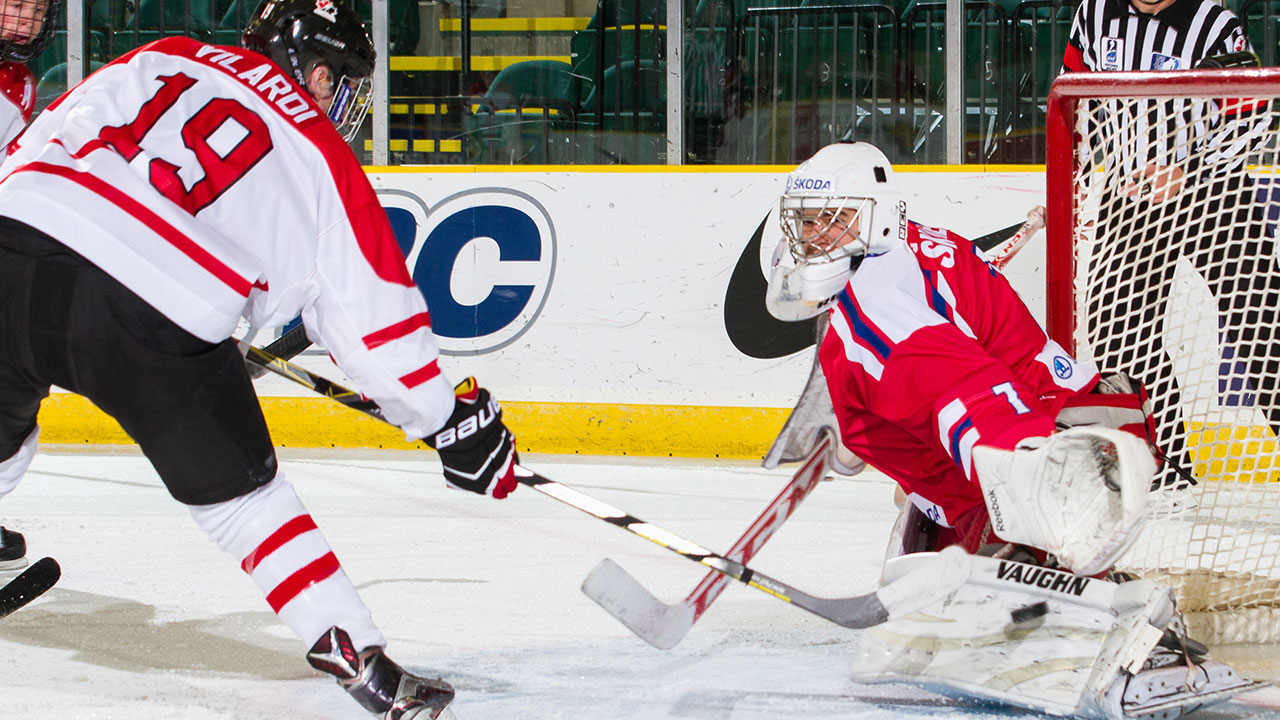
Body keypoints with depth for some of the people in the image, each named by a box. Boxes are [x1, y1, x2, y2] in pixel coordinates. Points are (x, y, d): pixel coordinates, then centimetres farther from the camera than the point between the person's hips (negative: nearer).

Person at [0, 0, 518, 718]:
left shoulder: (161, 61, 23)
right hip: (151, 315, -4)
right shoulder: (322, 160, 15)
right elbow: (375, 310, 13)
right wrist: (454, 419, 21)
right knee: (241, 490, 11)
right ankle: (356, 653, 7)